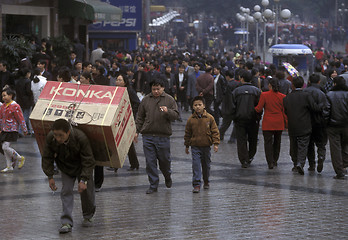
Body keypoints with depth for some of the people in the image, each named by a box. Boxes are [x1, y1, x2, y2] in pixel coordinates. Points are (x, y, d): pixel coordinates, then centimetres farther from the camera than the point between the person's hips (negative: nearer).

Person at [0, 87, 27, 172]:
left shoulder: (15, 106, -14)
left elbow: (21, 119, -11)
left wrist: (24, 130, -8)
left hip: (12, 130, -8)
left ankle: (20, 158, 3)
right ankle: (9, 167, 16)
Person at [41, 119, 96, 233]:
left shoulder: (80, 138, -37)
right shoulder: (50, 138, -28)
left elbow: (88, 161, -28)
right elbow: (47, 158, -10)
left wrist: (84, 180, -32)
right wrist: (50, 177, -13)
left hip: (81, 167, -2)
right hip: (65, 168, 2)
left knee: (86, 190, 5)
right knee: (66, 191, -7)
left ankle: (88, 216, 30)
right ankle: (66, 223, -8)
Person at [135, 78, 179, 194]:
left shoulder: (169, 100, 4)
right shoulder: (146, 100, 9)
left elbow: (176, 115, -1)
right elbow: (140, 117, 14)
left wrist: (167, 111, -20)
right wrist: (136, 131, 8)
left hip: (163, 136, -2)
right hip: (148, 136, 2)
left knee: (164, 160, 7)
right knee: (150, 161, 0)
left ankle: (167, 177, 36)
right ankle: (153, 185, 9)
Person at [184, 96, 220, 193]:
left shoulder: (209, 118, -4)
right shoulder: (191, 120, -2)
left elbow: (215, 132, 0)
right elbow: (187, 134, 7)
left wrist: (216, 143, -7)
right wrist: (187, 146, 10)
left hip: (206, 146, 1)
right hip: (195, 146, -1)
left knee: (206, 165, 14)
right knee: (196, 165, -9)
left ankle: (206, 182, 33)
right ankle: (196, 185, -9)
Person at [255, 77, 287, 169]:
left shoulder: (264, 95, -10)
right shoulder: (282, 96, -2)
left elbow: (259, 109, -7)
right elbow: (285, 111, 1)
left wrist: (253, 108, 15)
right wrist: (286, 123, 10)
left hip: (268, 123, -3)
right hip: (279, 123, 3)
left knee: (268, 142, 2)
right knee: (277, 142, 19)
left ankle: (270, 162, -9)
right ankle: (275, 161, 28)